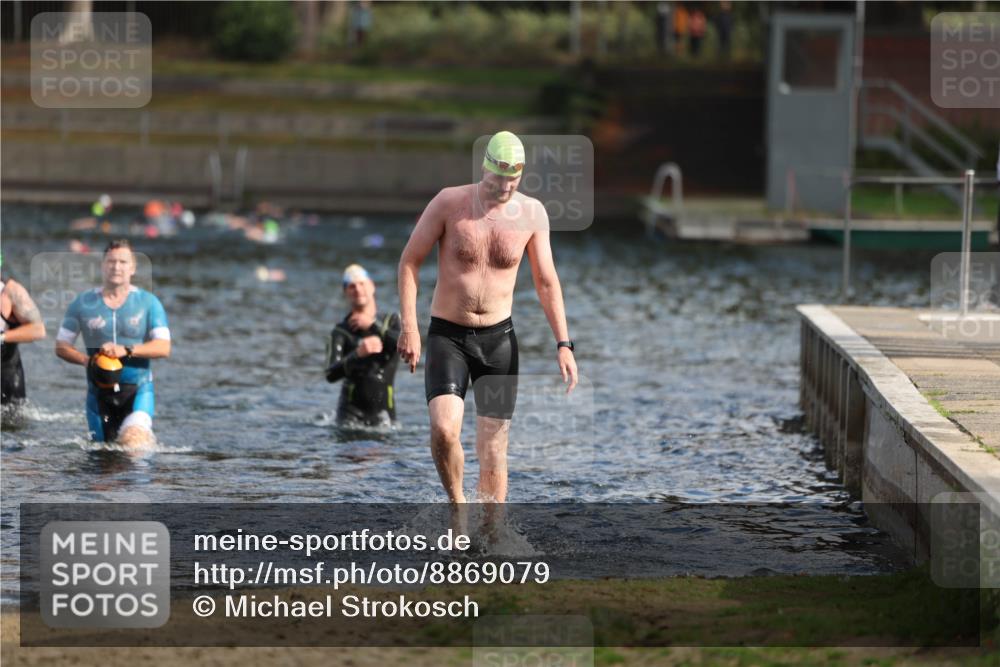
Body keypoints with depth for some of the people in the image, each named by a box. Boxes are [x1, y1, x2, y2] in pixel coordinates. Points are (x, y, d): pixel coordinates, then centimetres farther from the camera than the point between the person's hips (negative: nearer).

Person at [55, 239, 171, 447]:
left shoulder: (148, 303, 0)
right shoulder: (83, 303, 4)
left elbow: (163, 348, -8)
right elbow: (61, 346, 7)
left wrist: (127, 350, -23)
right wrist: (86, 360, -14)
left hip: (138, 390, -3)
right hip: (100, 391, 3)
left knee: (133, 442, -25)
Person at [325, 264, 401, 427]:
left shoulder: (391, 321, 9)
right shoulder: (341, 332, 0)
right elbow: (331, 375, -14)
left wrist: (373, 326, -9)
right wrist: (357, 354, -31)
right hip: (352, 408, -2)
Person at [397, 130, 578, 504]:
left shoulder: (531, 214, -1)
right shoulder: (449, 203, -9)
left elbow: (546, 282, 7)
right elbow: (410, 260, -3)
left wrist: (563, 344, 0)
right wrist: (409, 327, -11)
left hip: (498, 337, 2)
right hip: (447, 336, -2)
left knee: (494, 444, 1)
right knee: (444, 428, -21)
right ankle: (456, 503, 3)